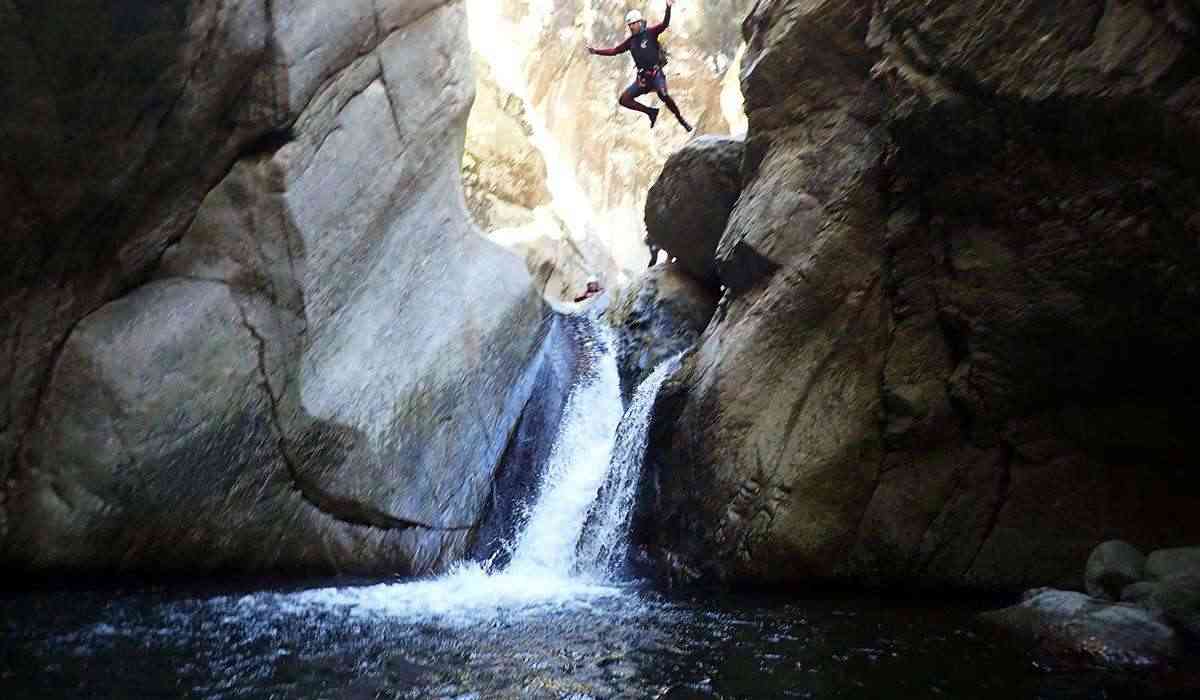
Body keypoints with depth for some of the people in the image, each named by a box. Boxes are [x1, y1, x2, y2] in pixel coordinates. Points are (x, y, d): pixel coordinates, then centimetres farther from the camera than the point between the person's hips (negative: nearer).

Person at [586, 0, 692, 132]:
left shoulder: (650, 33, 0)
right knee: (623, 100, -5)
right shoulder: (631, 41, 13)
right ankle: (651, 112, 6)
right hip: (642, 78, 6)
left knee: (663, 95, -32)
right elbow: (614, 51, 17)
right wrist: (596, 51, 12)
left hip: (656, 74, -6)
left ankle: (681, 120, -13)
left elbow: (665, 24, -14)